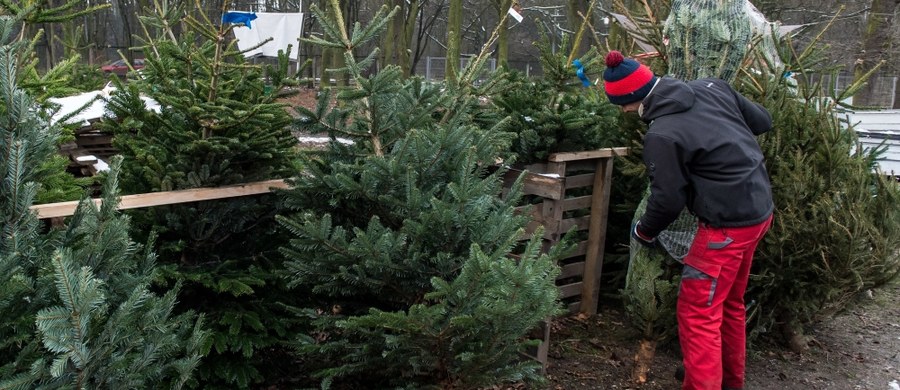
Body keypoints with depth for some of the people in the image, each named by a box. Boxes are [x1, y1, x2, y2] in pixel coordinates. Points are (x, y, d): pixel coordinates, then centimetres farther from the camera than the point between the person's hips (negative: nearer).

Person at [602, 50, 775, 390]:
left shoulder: (662, 136, -21)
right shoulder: (712, 87, 1)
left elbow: (668, 200, -14)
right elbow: (762, 121, 11)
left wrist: (644, 231, 5)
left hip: (728, 224, -9)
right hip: (759, 209, 9)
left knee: (697, 313, -1)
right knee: (729, 303, 22)